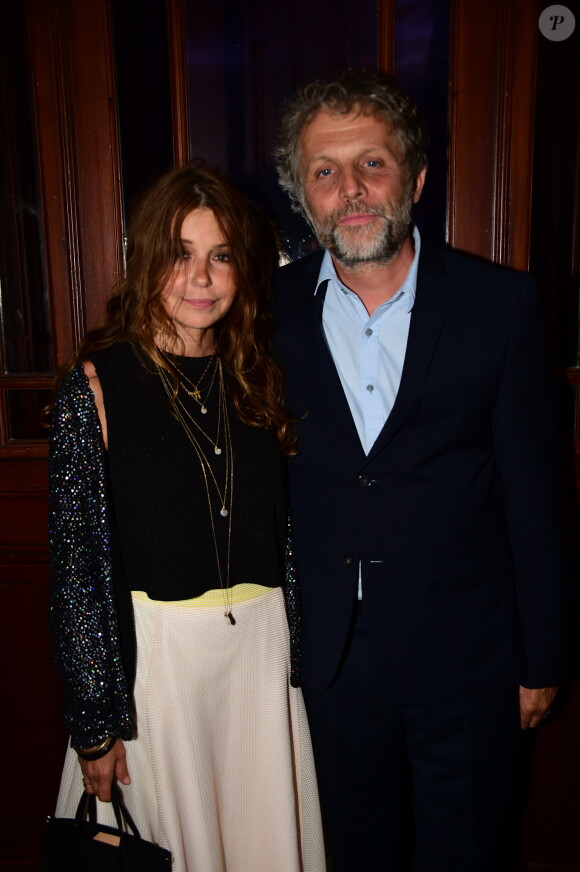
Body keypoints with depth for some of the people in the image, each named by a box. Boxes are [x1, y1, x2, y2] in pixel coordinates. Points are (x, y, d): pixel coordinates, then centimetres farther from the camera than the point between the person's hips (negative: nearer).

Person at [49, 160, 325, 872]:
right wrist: (94, 722, -8)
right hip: (153, 649, -3)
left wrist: (297, 653, 8)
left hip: (262, 647, 4)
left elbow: (283, 529, 8)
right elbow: (77, 562, -11)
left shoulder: (255, 377, 2)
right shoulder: (97, 383, -12)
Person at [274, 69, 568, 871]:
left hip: (467, 659, -1)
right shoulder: (274, 310, -4)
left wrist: (541, 659, -2)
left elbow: (533, 494, -6)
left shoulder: (499, 304, -10)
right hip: (332, 660, 2)